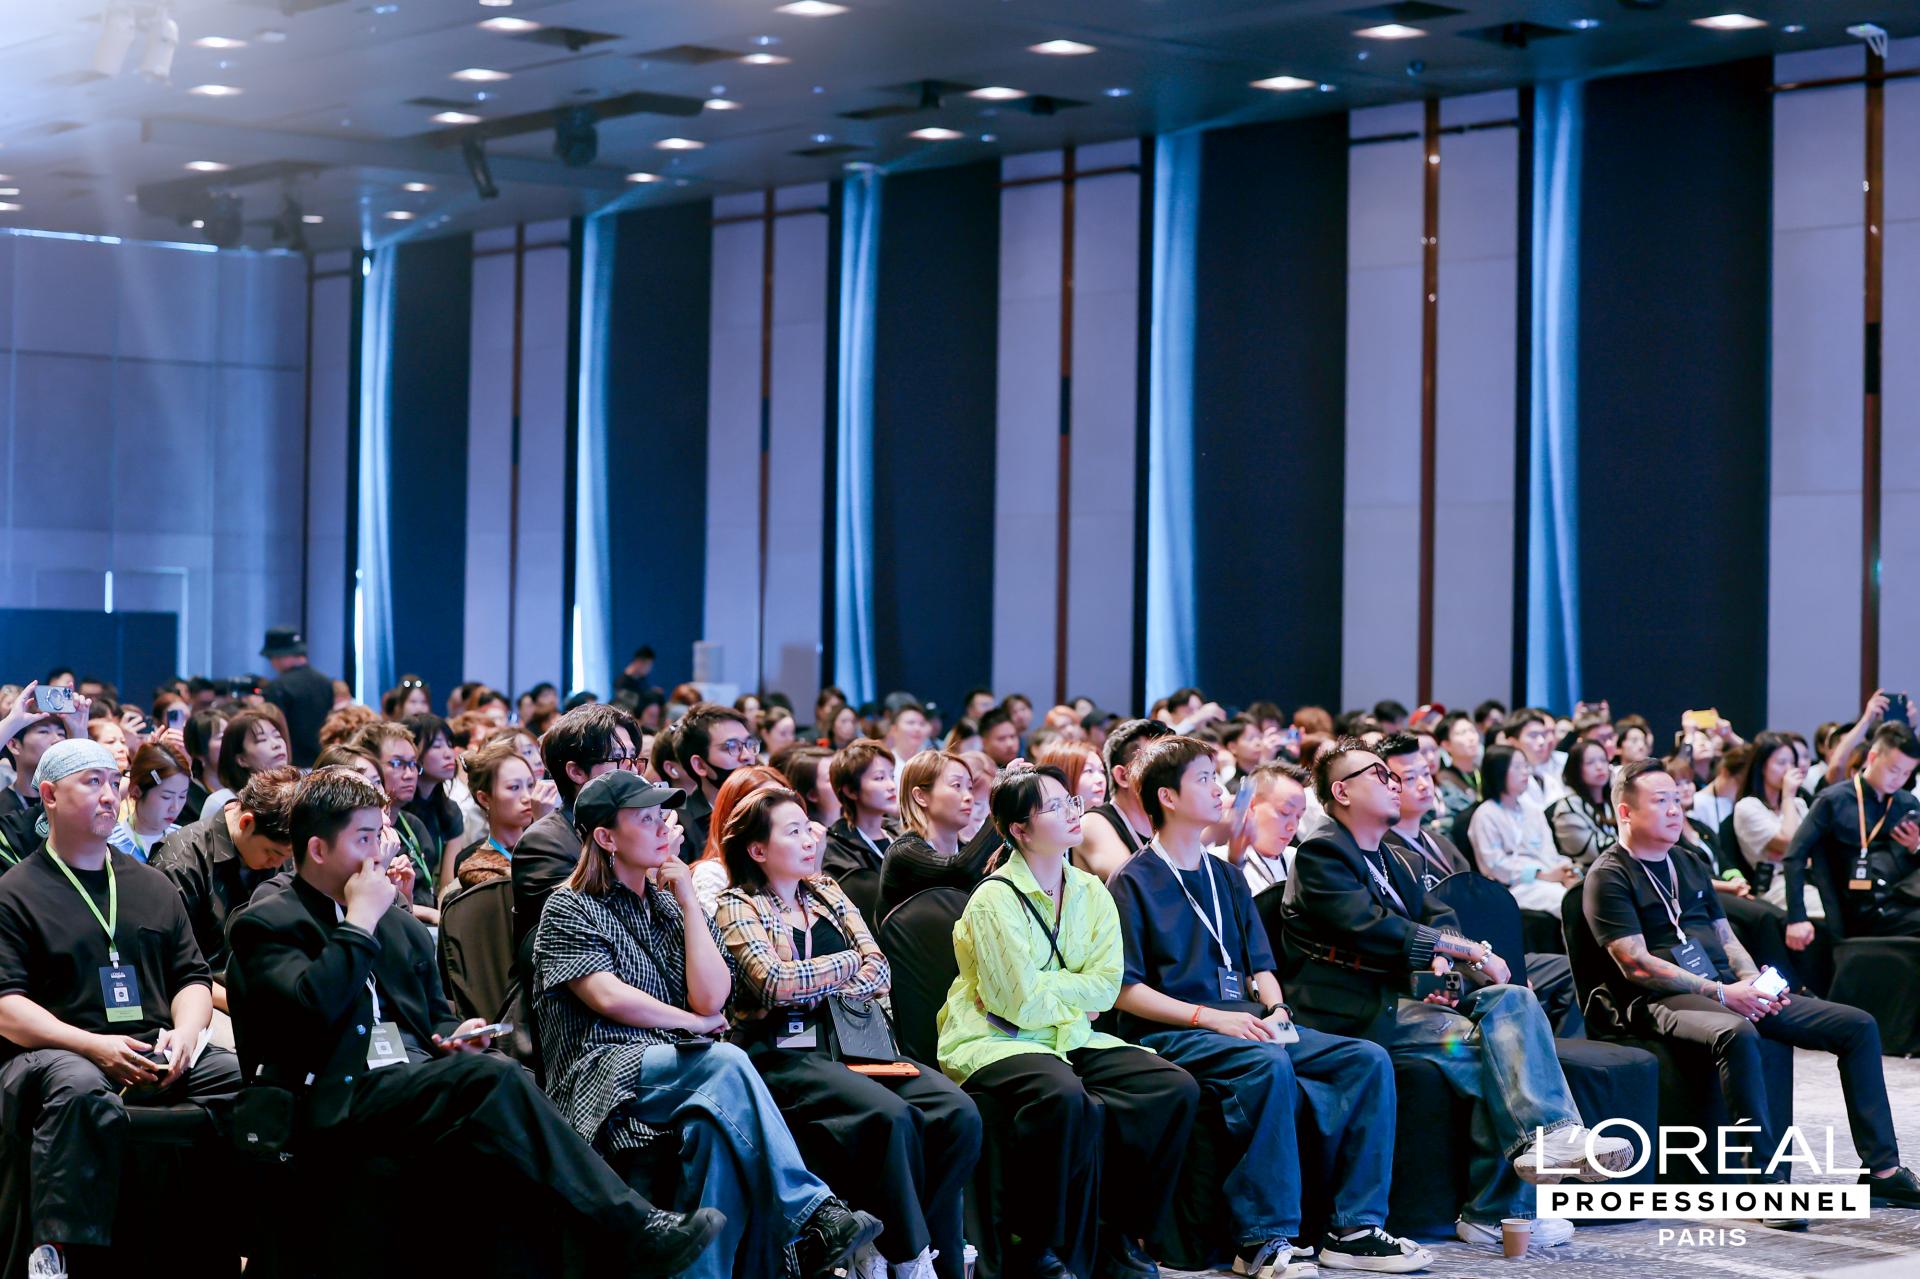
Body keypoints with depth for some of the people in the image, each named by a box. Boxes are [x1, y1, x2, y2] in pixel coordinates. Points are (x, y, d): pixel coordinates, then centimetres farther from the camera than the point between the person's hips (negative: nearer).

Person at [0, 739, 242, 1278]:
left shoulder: (152, 885, 24)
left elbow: (193, 977, 23)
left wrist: (185, 1032, -2)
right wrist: (94, 1045, -18)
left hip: (158, 1056, 5)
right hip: (53, 1052, -5)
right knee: (79, 1090, -41)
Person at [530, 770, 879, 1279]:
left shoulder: (671, 904, 22)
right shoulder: (569, 909, 8)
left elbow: (711, 997, 5)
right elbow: (608, 997, -9)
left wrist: (687, 899, 6)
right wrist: (692, 1023, 0)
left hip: (683, 1072, 4)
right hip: (603, 1074, -4)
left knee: (719, 1124, -35)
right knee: (725, 1064, -33)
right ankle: (814, 1215, -35)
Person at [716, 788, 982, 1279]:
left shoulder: (827, 894, 21)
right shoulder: (738, 908, 4)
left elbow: (879, 971, 10)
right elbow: (775, 982, -13)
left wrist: (816, 989, -7)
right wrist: (847, 963, 1)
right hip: (787, 1054, -6)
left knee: (957, 1114, -21)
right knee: (891, 1117, -33)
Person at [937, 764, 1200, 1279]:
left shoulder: (1091, 894, 10)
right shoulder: (995, 899, -11)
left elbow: (1107, 986, 0)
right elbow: (1021, 1003, -17)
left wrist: (1047, 990, -13)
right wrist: (1075, 996, -1)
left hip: (1070, 1038, 7)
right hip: (994, 1043, -7)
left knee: (1175, 1088, -15)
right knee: (1064, 1097, -38)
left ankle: (1117, 1234, -5)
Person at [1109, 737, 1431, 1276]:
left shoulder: (1225, 877, 22)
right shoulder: (1132, 882, -1)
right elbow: (1125, 989, -9)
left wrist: (1275, 1009, -2)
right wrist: (1210, 1017, -18)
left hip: (1243, 1024, 7)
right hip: (1169, 1033, -7)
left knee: (1368, 1060, -12)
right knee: (1268, 1064, -37)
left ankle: (1352, 1228, -13)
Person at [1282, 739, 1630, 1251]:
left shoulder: (1390, 859, 25)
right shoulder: (1321, 853, -4)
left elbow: (1436, 917, 14)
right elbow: (1373, 929, -17)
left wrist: (1444, 960, -11)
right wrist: (1469, 951, -15)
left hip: (1406, 994, 8)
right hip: (1360, 1011, -8)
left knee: (1511, 1000, -18)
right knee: (1488, 1042, -25)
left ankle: (1545, 1138, -32)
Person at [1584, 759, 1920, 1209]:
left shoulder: (1687, 866, 24)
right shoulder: (1610, 876, -3)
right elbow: (1636, 965, -13)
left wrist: (1754, 983, 1)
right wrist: (1720, 993, -18)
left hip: (1730, 990, 8)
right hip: (1660, 1001, -8)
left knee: (1858, 1026, -1)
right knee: (1737, 1034, -42)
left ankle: (1882, 1170, -1)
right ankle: (1768, 1179, -38)